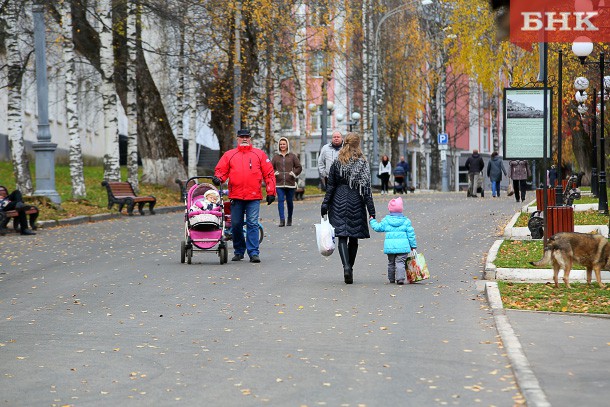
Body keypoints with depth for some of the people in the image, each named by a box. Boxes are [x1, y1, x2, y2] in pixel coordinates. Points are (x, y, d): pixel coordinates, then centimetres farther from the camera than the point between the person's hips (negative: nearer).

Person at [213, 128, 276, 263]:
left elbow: (269, 174, 9)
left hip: (254, 196, -2)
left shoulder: (259, 154, 11)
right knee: (236, 225, 5)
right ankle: (239, 251, 19)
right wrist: (218, 178, -12)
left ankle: (253, 253, -8)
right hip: (236, 196, 2)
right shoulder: (229, 155, 13)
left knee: (253, 224, -8)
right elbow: (221, 170, 11)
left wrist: (271, 192, 3)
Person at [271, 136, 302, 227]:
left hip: (290, 183, 0)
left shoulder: (292, 156, 7)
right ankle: (282, 219, -15)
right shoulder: (276, 157, 9)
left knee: (289, 201, 6)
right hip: (279, 183, 0)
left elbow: (299, 167, 8)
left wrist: (294, 173, -5)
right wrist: (274, 173, -3)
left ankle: (289, 219, 22)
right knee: (280, 200, -10)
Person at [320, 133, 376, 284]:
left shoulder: (337, 163, -1)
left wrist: (325, 205, 6)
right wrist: (371, 211, -3)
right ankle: (350, 268, 20)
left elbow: (330, 186, 0)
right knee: (354, 238, 12)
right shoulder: (362, 163, -4)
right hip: (356, 203, 0)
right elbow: (366, 188, -5)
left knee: (342, 237, -3)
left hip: (339, 202, 0)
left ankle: (346, 266, -24)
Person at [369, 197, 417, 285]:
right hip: (402, 247, -2)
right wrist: (413, 247, 8)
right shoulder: (406, 221, 0)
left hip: (390, 247, 2)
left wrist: (372, 221, 33)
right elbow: (411, 234, 1)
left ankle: (391, 279, 24)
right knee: (400, 262, -3)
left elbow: (378, 227, 14)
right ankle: (400, 278, -18)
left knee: (391, 263, 16)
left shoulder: (386, 220, 3)